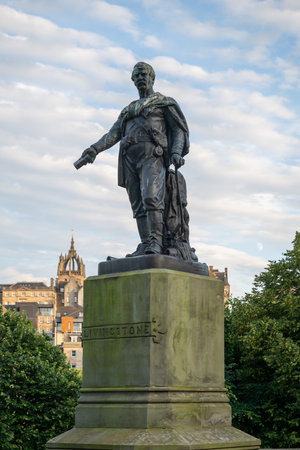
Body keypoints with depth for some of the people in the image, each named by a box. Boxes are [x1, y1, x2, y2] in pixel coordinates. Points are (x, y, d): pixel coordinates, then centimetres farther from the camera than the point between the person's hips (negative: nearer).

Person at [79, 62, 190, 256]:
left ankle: (156, 242, -28)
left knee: (151, 197, -24)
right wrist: (95, 149, 0)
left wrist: (176, 152, -12)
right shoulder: (129, 109, 30)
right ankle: (145, 246, -4)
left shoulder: (165, 102, 14)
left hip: (152, 155, -6)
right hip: (130, 158, 6)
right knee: (138, 205, -1)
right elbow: (113, 134, 18)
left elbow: (179, 129, 6)